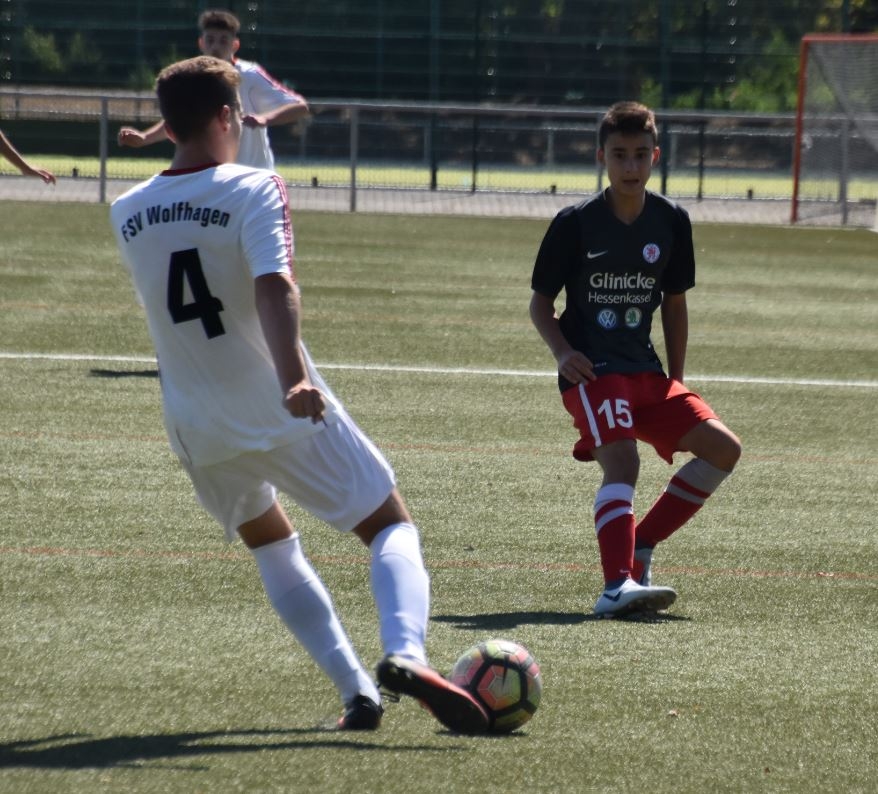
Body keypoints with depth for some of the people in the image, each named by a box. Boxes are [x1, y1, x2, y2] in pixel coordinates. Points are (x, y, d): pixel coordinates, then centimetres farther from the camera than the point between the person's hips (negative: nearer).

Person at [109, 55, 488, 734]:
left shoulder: (127, 214, 5)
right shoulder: (253, 189, -11)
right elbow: (273, 284, -28)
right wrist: (294, 376, -41)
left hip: (196, 429, 5)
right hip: (286, 415, -5)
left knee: (271, 545, 26)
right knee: (392, 527, 5)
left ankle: (357, 691, 16)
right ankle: (406, 654, -24)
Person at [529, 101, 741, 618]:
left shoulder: (671, 222, 6)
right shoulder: (575, 224, -5)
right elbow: (541, 302, 4)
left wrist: (675, 382, 13)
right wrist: (562, 352, -14)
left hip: (646, 371, 5)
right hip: (591, 371, -5)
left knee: (723, 448, -7)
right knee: (622, 460, -28)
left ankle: (638, 549, 1)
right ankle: (617, 585, -39)